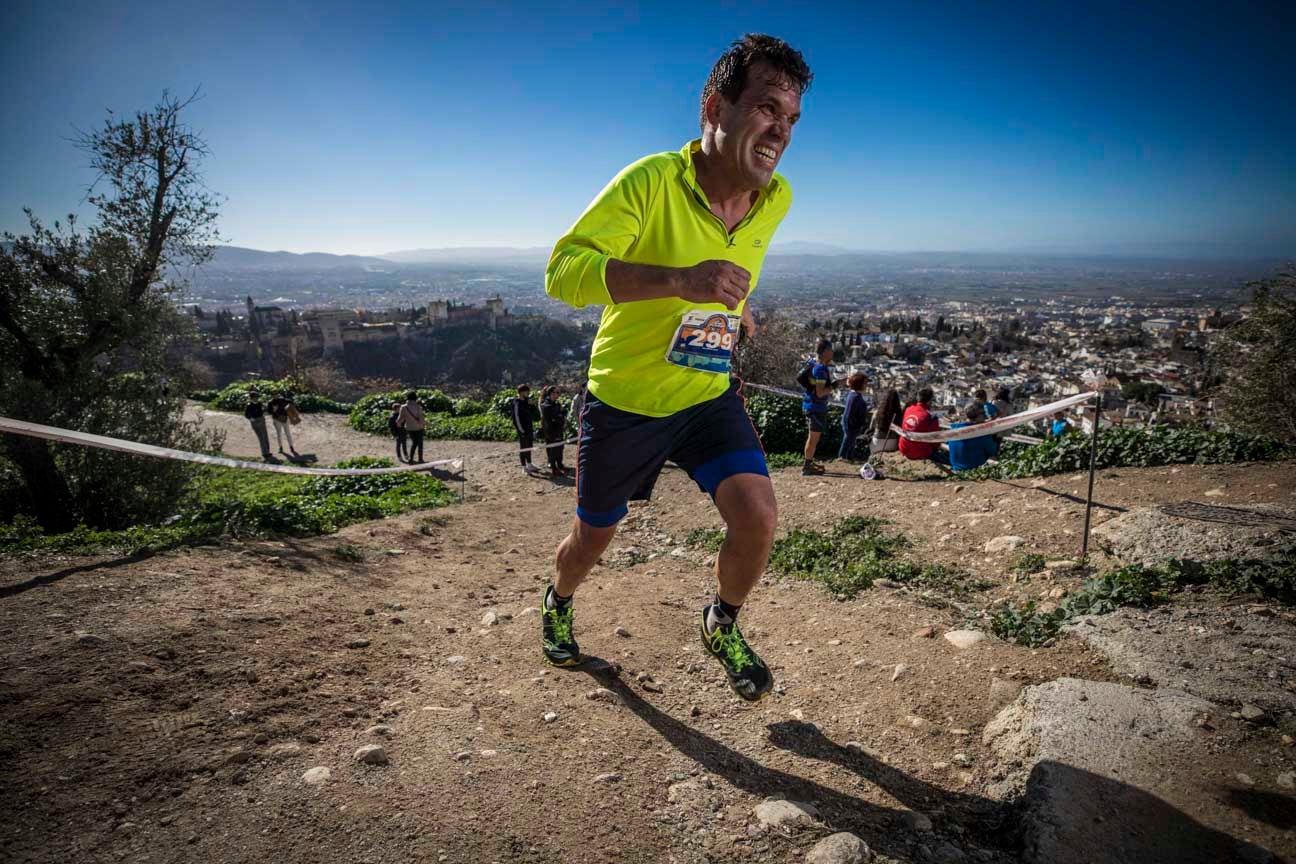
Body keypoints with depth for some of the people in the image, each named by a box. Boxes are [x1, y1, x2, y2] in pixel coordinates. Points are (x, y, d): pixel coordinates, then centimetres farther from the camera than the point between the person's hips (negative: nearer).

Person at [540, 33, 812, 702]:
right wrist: (678, 280, -42)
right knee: (591, 539, 15)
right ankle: (558, 604, 51)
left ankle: (722, 627, 16)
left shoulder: (776, 200, -3)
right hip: (623, 398, -3)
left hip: (709, 395, 4)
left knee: (756, 516, -17)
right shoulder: (651, 182, -22)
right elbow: (562, 270, -32)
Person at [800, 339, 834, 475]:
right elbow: (820, 392, -25)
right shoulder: (821, 369, -20)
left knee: (813, 436, 20)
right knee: (814, 437, -2)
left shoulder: (814, 365, 10)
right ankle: (807, 466, 4)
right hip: (817, 406, -10)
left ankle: (809, 463, 31)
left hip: (811, 406, 10)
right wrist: (834, 386, -16)